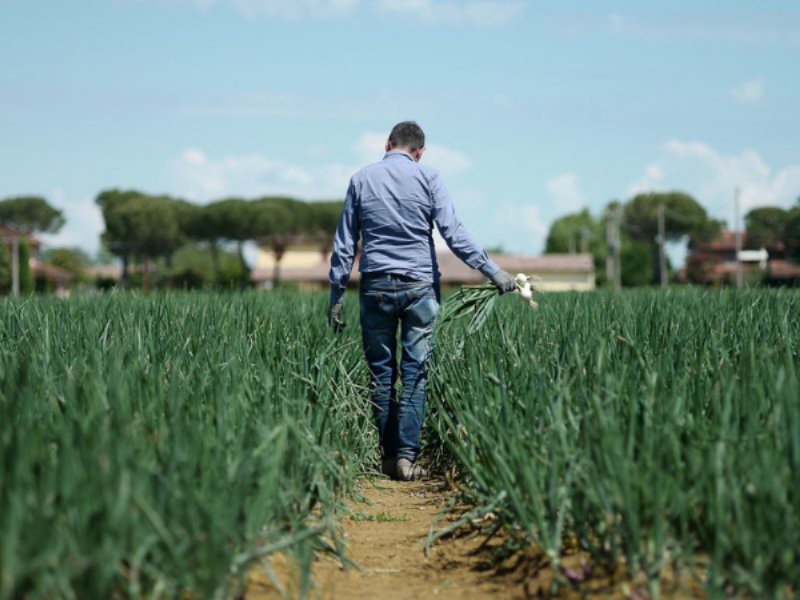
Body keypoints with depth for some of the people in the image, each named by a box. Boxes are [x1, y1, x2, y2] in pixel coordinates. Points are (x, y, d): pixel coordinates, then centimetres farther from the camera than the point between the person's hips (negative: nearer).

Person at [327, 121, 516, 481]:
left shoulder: (362, 179, 7)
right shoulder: (428, 179, 0)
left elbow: (344, 244, 7)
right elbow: (454, 235, -7)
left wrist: (336, 297, 11)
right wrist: (494, 272, -4)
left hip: (375, 287, 2)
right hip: (419, 288, -2)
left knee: (380, 373, 7)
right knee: (414, 372, 0)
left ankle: (388, 456, 9)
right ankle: (406, 455, -5)